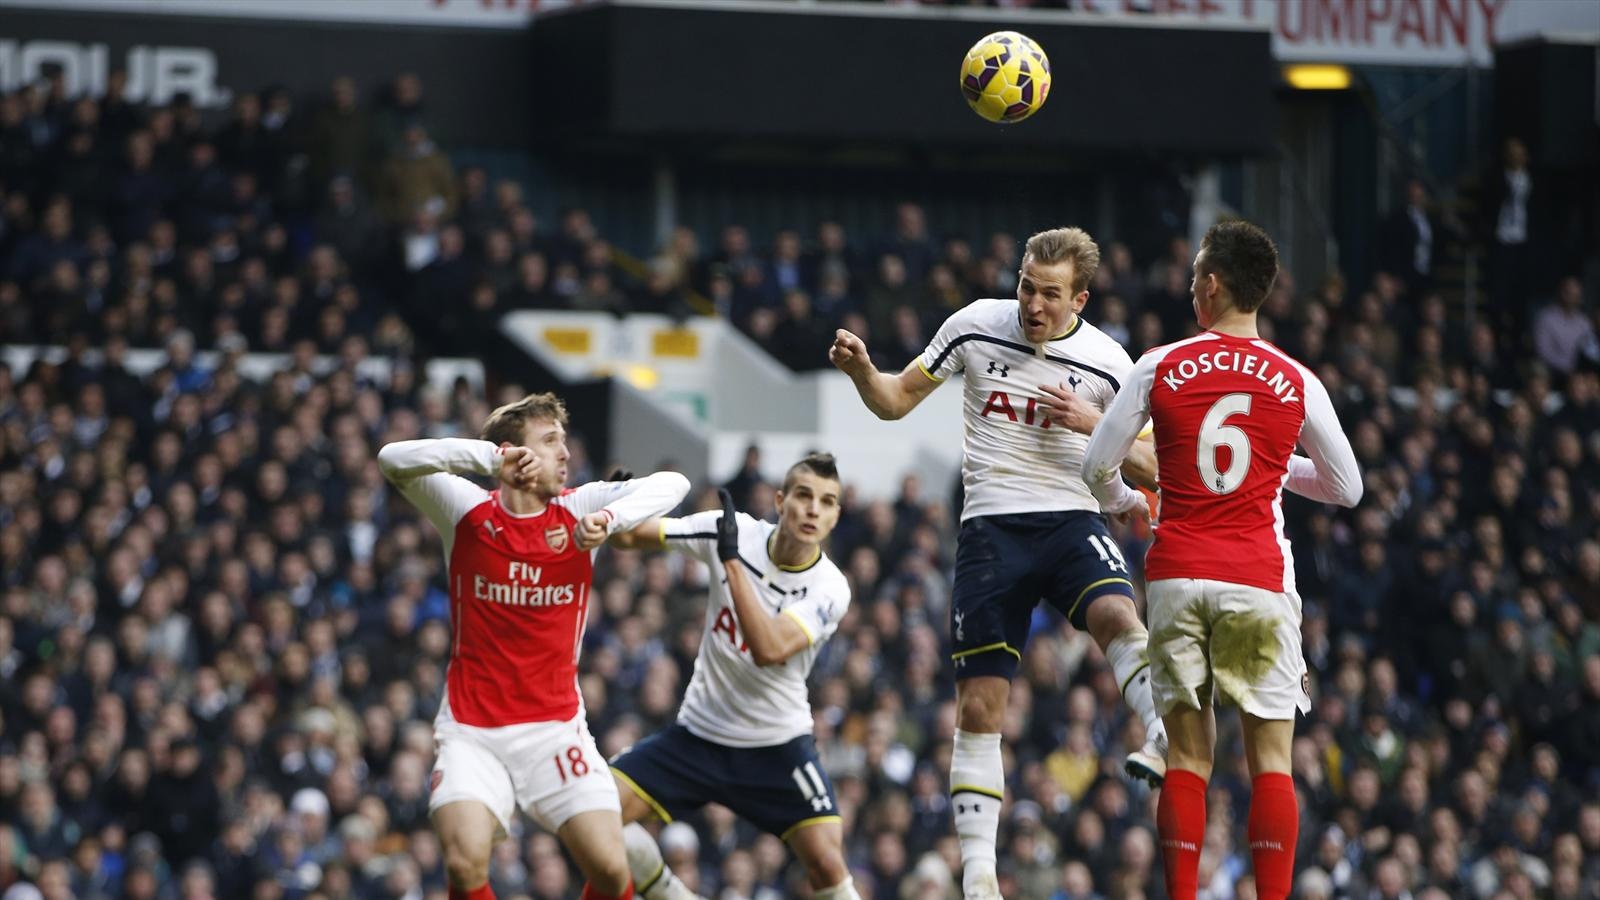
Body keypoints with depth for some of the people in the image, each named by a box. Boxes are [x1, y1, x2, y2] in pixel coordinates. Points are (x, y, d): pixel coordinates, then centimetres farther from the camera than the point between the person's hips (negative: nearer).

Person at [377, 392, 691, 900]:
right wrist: (492, 456, -32)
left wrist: (608, 520, -29)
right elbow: (393, 461, -20)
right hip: (472, 733, -2)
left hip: (554, 727, 2)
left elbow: (672, 485, -11)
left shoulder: (578, 511, -1)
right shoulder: (467, 510, -5)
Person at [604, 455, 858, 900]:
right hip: (699, 731, 3)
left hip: (776, 746, -3)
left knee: (826, 862, -19)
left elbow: (769, 649, -33)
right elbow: (631, 536, -2)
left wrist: (732, 559, -34)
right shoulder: (732, 529, -9)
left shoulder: (830, 589, -17)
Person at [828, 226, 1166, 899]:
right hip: (992, 527, 1)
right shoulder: (977, 326, 2)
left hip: (1071, 519, -1)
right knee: (980, 706, -1)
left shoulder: (1106, 363, -1)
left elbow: (1151, 468, 6)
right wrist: (861, 370, -11)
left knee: (1116, 614, -36)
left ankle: (1167, 740, -49)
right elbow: (896, 400, 11)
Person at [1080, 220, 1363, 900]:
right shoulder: (1296, 382, 1)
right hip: (1259, 582, -1)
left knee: (1187, 754, 7)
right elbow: (1347, 488, 9)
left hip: (1177, 576, 1)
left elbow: (1096, 467, 5)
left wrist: (1123, 502, 28)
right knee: (1271, 758, 2)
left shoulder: (1160, 368, 0)